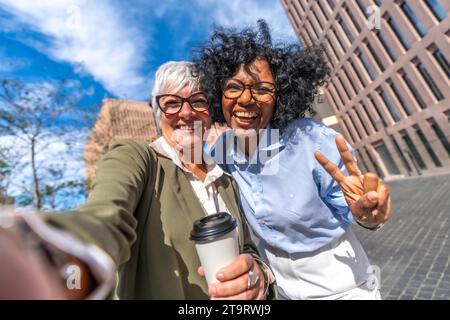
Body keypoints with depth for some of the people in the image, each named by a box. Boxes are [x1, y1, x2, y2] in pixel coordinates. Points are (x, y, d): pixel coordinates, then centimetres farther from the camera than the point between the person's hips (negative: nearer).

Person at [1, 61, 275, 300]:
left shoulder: (227, 183, -3)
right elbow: (106, 218, -36)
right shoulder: (134, 158, -17)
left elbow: (249, 250, -2)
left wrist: (257, 274, -24)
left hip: (227, 293, 5)